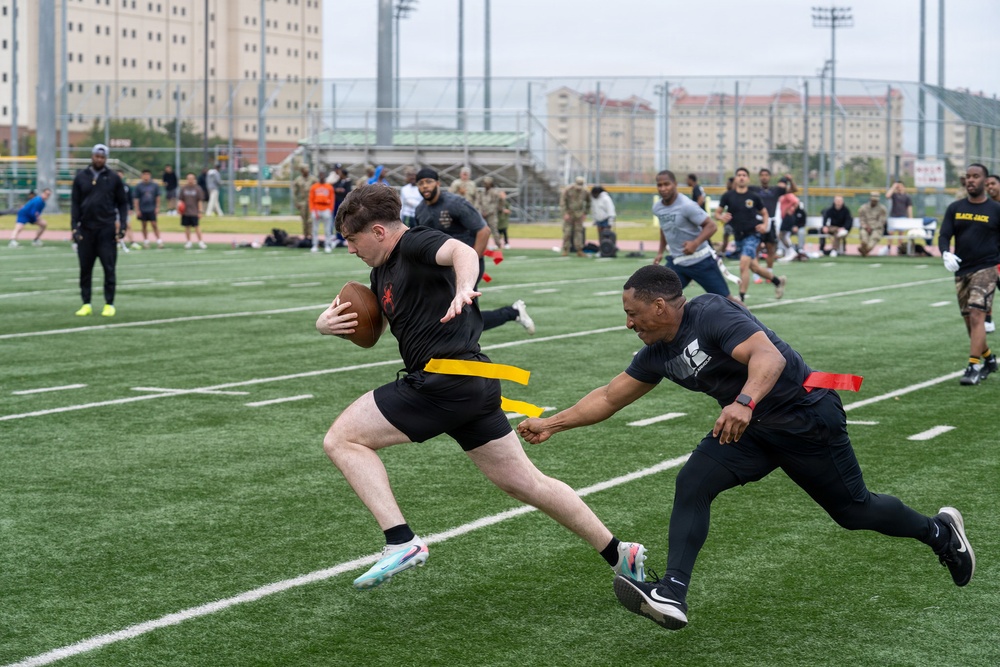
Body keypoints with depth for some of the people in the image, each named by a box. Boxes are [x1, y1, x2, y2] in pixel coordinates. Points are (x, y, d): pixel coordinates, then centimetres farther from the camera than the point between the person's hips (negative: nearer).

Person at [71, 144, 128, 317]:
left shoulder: (113, 178, 4)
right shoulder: (81, 177, 6)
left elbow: (122, 203, 7)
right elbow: (75, 203, 6)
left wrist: (123, 224, -4)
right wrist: (74, 227, -2)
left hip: (107, 229, -2)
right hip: (86, 228, 2)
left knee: (109, 268, -1)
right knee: (85, 268, 5)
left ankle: (109, 304, 4)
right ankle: (86, 304, 12)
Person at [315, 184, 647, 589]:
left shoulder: (416, 243, -9)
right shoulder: (382, 272, 20)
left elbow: (462, 251, -30)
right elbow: (367, 330, 29)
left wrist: (463, 288, -53)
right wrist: (329, 322, 6)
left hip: (446, 379, -10)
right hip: (473, 388, 10)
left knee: (341, 440, -7)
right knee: (525, 483, 14)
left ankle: (402, 542, -18)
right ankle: (619, 555, 21)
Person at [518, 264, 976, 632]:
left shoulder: (711, 314, -24)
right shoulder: (658, 353, 2)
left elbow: (769, 355, -38)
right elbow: (609, 398, 12)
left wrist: (744, 402, -55)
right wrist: (552, 424, 8)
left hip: (805, 417, -7)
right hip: (750, 429, 7)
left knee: (852, 511, 6)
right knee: (692, 484, -13)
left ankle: (938, 531, 33)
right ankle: (672, 595, -19)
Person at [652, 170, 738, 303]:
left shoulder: (687, 206, -20)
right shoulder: (657, 208, 2)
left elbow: (711, 226, -20)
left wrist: (695, 243, -34)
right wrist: (660, 251, 17)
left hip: (700, 261, -6)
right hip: (677, 262, 6)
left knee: (724, 298, 0)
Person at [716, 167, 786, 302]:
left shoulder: (753, 197, -3)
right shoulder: (728, 196, -1)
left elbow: (764, 213, 11)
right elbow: (717, 213, 2)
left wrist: (765, 225, -8)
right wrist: (721, 217, -21)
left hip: (752, 234, -4)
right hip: (738, 236, 4)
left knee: (744, 264, -20)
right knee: (754, 267, 16)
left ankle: (741, 299, -15)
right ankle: (778, 281, 40)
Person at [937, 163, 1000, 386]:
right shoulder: (955, 208, 7)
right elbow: (944, 235, 2)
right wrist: (945, 254, -18)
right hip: (961, 271, 4)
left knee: (977, 315, -17)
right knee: (969, 321, 9)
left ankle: (974, 367, -18)